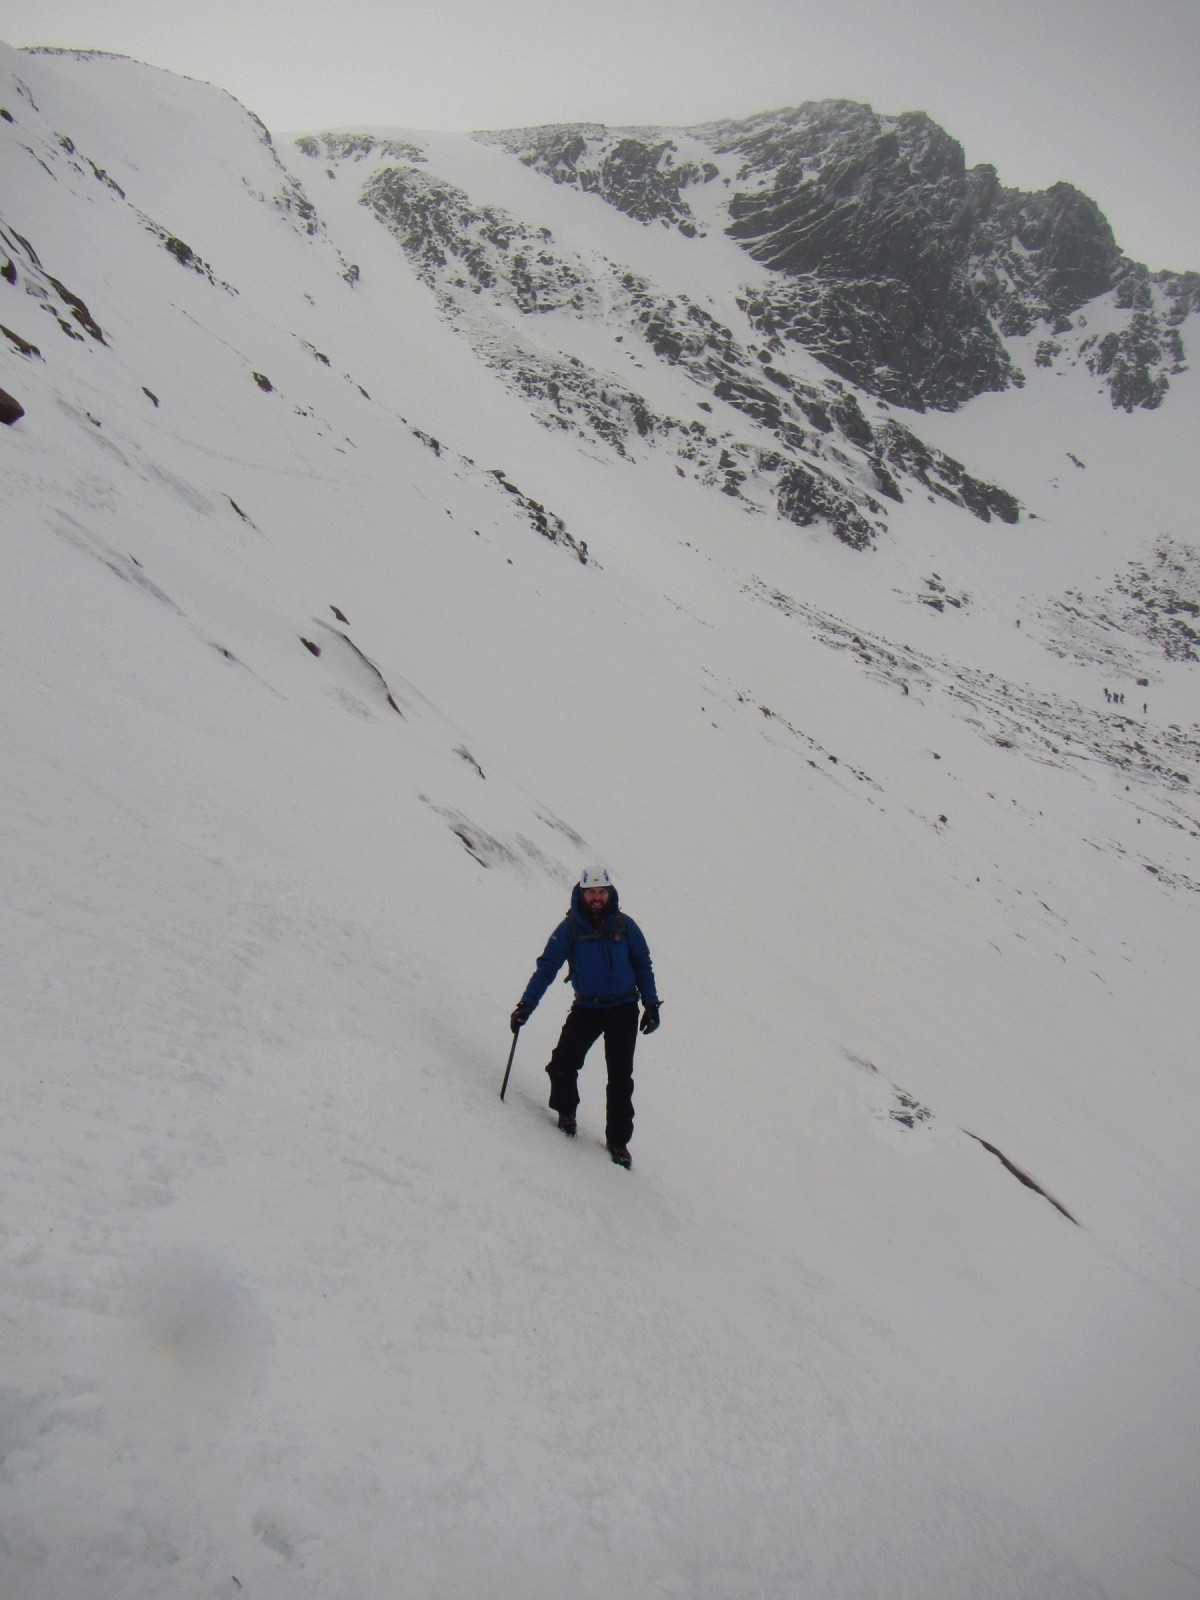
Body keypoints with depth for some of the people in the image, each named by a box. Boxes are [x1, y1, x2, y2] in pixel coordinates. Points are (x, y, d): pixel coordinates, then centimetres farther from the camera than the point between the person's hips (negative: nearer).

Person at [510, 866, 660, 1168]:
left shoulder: (624, 925, -3)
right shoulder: (570, 928, -5)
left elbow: (643, 965, 7)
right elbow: (547, 967, -5)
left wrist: (651, 1004, 4)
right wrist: (526, 1004, -11)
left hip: (623, 1009, 0)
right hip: (586, 1007, 0)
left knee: (620, 1077, -3)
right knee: (562, 1064, -12)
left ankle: (618, 1140, 11)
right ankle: (566, 1113, 17)